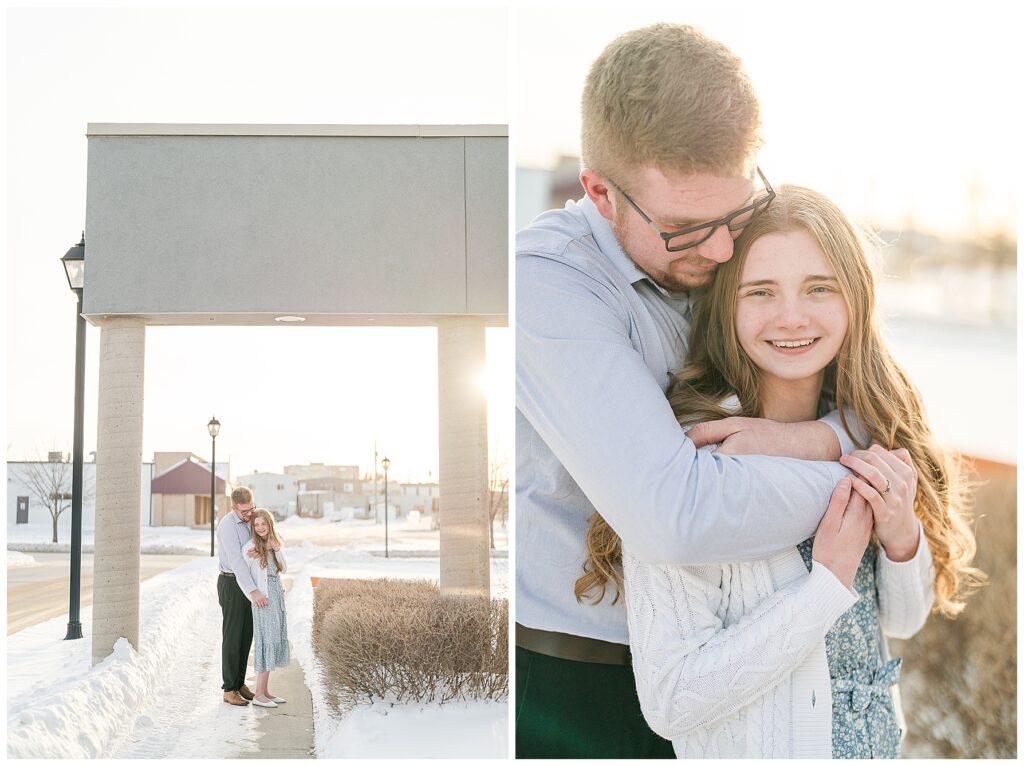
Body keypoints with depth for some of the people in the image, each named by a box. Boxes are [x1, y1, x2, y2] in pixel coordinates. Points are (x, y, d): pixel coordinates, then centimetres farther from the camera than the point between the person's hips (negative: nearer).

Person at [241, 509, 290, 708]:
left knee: (276, 640, 8)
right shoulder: (251, 547, -10)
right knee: (266, 641, -8)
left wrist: (277, 549, -5)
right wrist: (254, 594, -15)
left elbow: (283, 568, 7)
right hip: (263, 598, -7)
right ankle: (259, 695, -4)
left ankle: (265, 690, 14)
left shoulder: (274, 543, 9)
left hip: (277, 596, 7)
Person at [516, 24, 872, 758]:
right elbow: (678, 517, -35)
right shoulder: (545, 281, -25)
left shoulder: (742, 255, -3)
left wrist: (822, 437, -20)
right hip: (567, 679, -6)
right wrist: (847, 483, -20)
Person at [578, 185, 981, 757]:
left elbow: (903, 621, 2)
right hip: (751, 750, -5)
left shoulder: (864, 426, -6)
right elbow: (669, 702, -26)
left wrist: (902, 538, -17)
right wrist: (830, 580, -26)